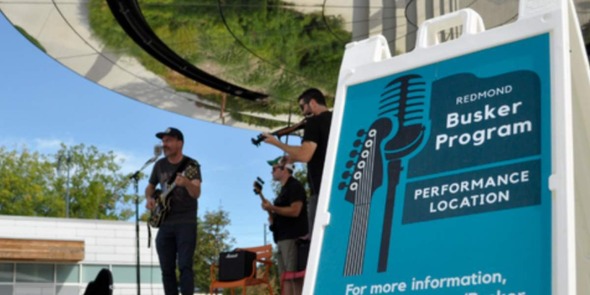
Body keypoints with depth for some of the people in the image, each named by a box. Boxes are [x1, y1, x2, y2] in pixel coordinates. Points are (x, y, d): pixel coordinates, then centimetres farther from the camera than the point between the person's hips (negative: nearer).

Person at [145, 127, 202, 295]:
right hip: (164, 224, 5)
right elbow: (150, 187, 23)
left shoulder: (191, 165, -7)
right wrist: (149, 199, 1)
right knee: (167, 269, 5)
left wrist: (186, 183, -42)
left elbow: (196, 193, -21)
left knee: (185, 266, -14)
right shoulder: (159, 165, 9)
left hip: (186, 223, -5)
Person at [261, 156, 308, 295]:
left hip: (293, 238, -10)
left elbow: (294, 211, -19)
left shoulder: (294, 186, -7)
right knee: (285, 276, 5)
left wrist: (272, 208, -18)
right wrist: (273, 217, 8)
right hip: (283, 238, 10)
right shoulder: (284, 189, 21)